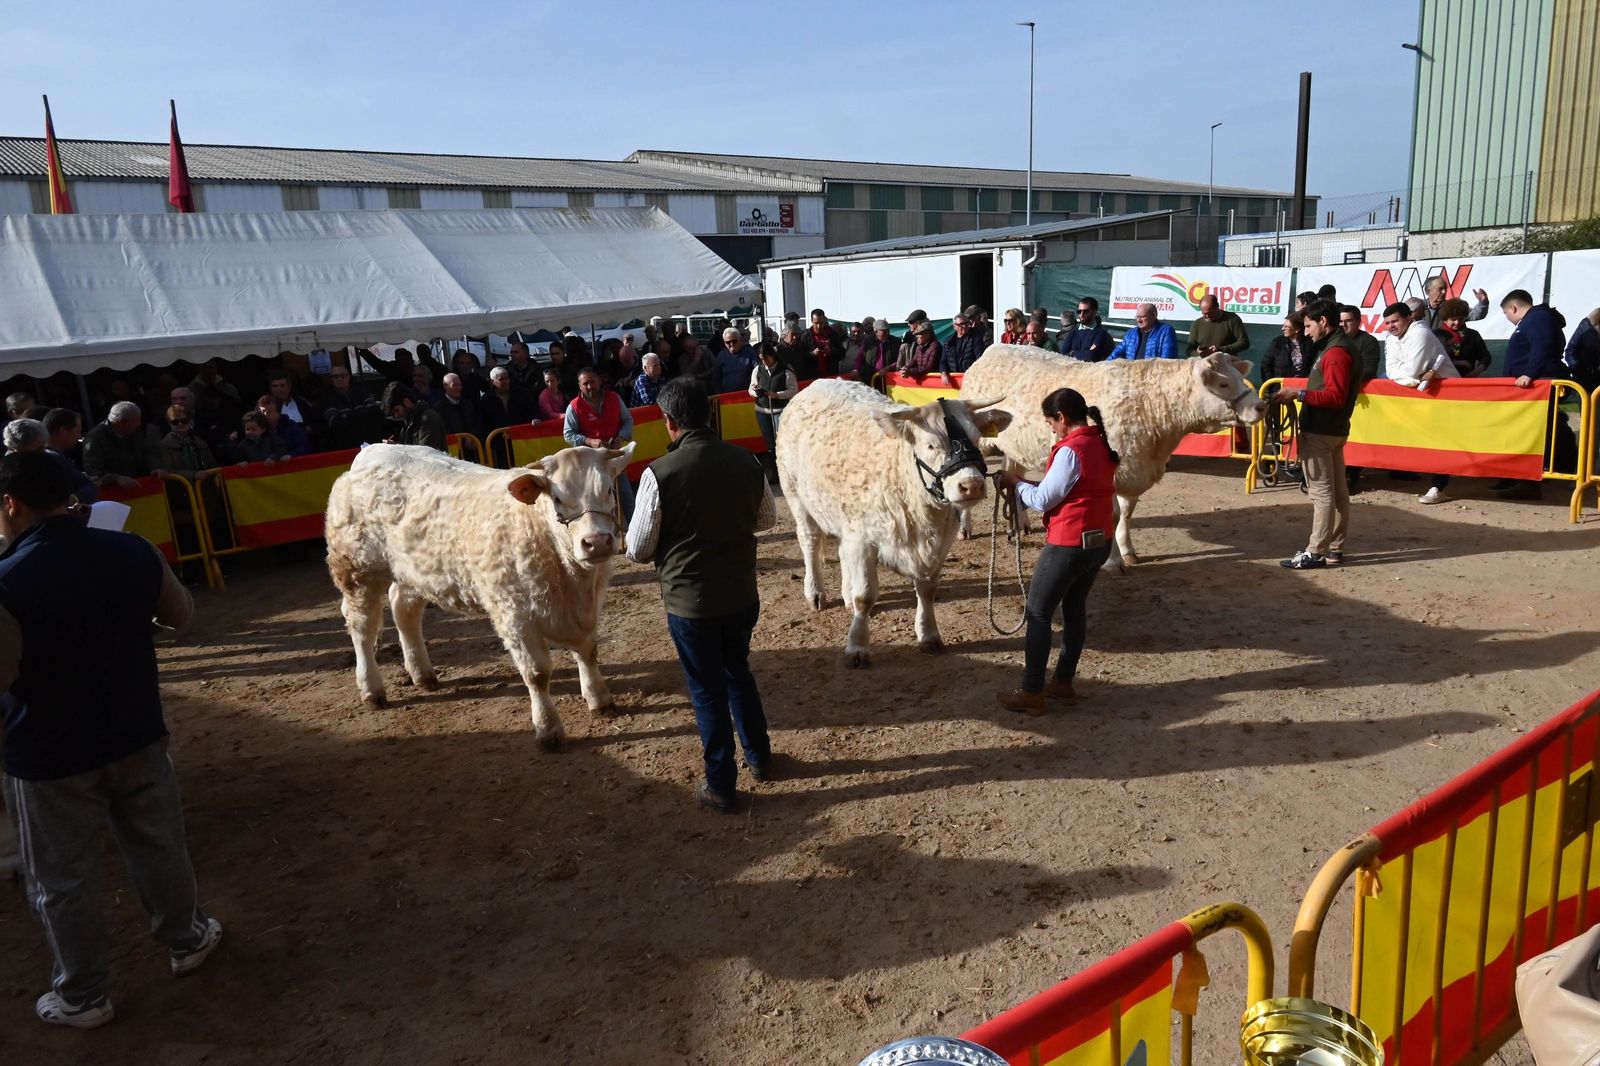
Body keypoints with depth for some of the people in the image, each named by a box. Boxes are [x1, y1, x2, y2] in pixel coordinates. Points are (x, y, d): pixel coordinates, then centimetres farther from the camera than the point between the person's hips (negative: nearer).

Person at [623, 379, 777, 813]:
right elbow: (768, 518, 9)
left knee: (707, 690, 11)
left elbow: (637, 549, -13)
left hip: (688, 600, -4)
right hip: (742, 593, 4)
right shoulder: (746, 461, -7)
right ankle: (760, 758, 41)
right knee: (739, 673, 26)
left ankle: (721, 786, 23)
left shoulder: (659, 472, -20)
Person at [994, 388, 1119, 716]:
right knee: (1075, 609, 18)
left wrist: (1015, 482, -2)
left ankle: (1032, 694, 4)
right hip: (1100, 542, 9)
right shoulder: (1101, 445, 7)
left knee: (1038, 614, 1)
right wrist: (1030, 483, 9)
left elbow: (1042, 500, -18)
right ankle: (1063, 682, 28)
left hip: (1068, 545, -9)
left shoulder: (1071, 450, -20)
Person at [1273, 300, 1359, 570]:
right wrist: (1301, 393, 11)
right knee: (1337, 490, 12)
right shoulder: (1339, 346, 16)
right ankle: (1335, 548, 19)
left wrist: (1299, 394, -25)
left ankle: (1316, 553, -4)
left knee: (1321, 492, -7)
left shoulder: (1336, 351, -16)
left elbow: (1335, 396, -23)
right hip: (1333, 429, 11)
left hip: (1320, 432, -11)